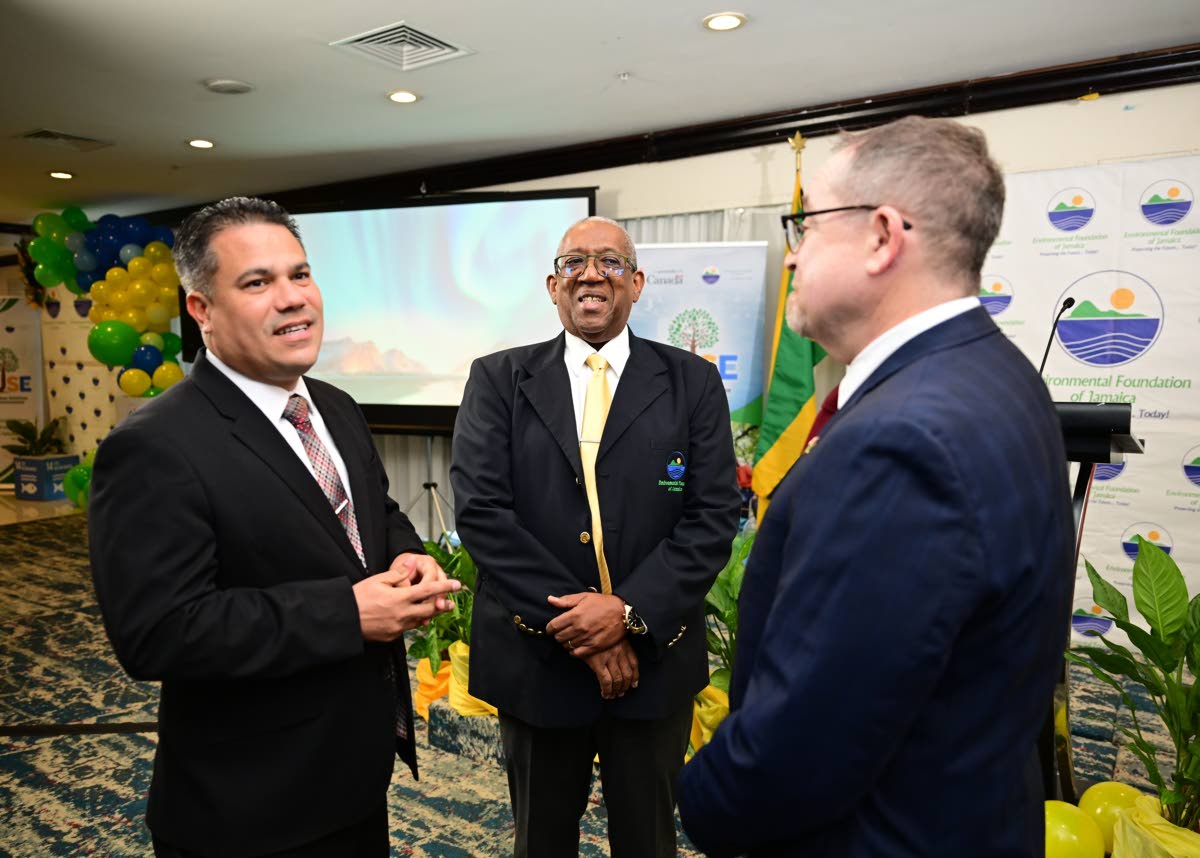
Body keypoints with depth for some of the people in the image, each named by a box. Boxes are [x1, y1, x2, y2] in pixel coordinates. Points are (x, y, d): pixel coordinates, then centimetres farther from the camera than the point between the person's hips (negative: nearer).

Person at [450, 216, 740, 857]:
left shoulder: (692, 383, -1)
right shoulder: (498, 379, -1)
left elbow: (713, 516, -7)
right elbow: (479, 508, -10)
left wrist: (631, 611, -18)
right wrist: (570, 622, -16)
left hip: (654, 655, 0)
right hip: (534, 656, 0)